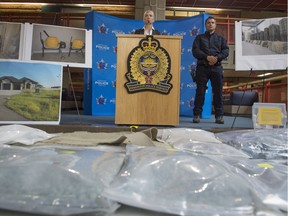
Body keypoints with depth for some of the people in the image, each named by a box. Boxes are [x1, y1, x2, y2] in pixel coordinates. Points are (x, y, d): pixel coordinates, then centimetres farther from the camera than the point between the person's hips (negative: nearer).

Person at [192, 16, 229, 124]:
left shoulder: (221, 38, 21)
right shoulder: (199, 37, 16)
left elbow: (226, 51, 7)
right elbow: (195, 50, 0)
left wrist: (217, 58, -13)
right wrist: (207, 57, -15)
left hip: (216, 67, 1)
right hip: (202, 67, -1)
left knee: (218, 91, -2)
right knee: (200, 91, -4)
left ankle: (219, 116, 3)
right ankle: (197, 115, 1)